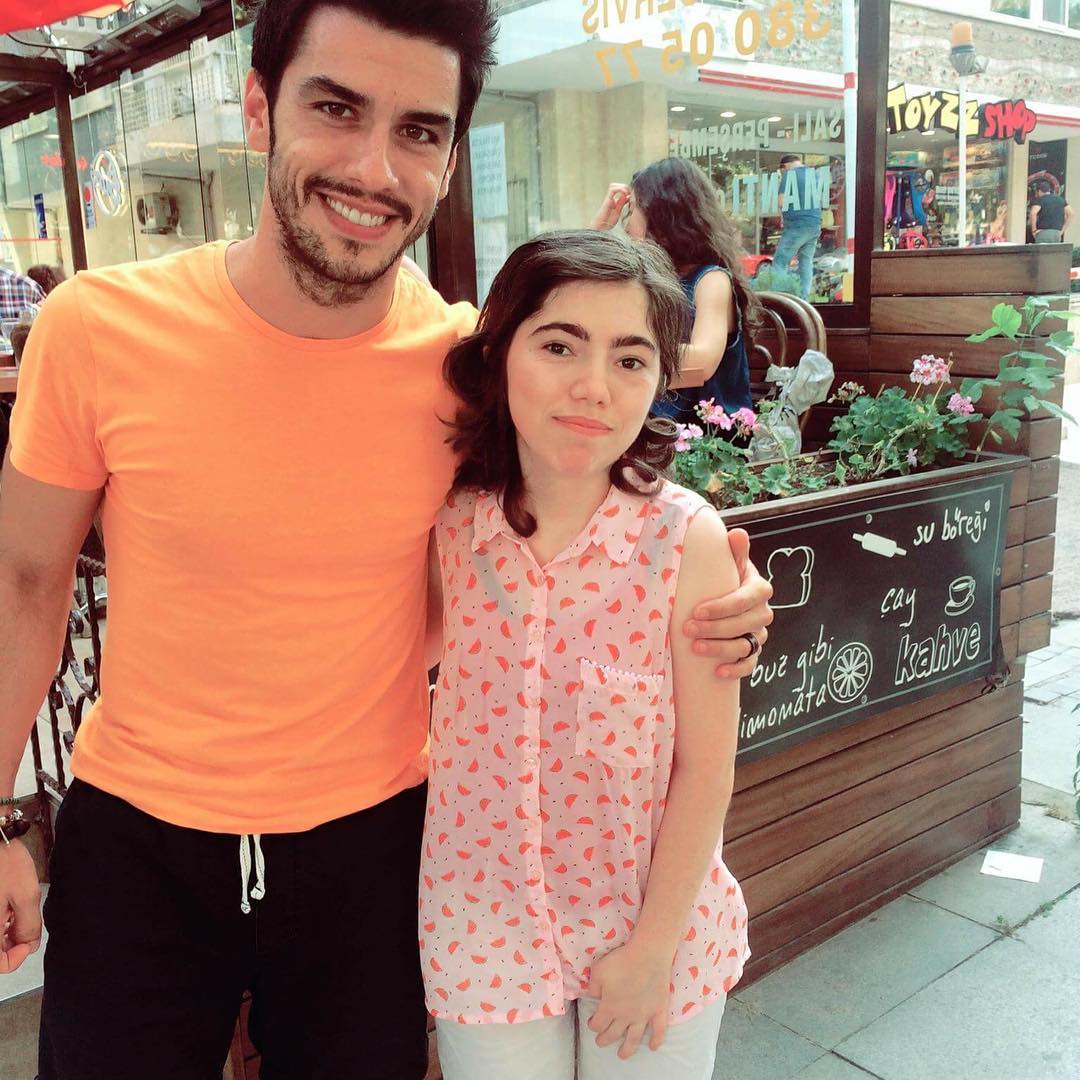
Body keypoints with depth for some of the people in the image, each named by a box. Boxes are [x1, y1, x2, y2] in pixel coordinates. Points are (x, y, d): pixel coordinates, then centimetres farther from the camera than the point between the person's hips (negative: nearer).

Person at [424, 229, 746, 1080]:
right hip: (485, 933, 2)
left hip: (655, 923, -1)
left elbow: (704, 767, -12)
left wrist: (653, 950, -8)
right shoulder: (451, 529, -12)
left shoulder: (686, 539, -18)